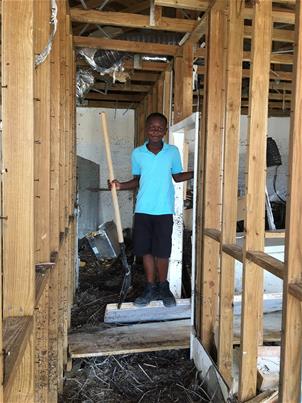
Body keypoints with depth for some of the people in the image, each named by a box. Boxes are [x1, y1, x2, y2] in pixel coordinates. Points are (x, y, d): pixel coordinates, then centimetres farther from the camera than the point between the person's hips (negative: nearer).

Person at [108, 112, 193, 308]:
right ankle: (150, 288, 26)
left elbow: (177, 176, 11)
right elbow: (137, 180, 10)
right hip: (143, 210, 2)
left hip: (164, 211, -1)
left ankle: (163, 287, 26)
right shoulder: (137, 153, 2)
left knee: (162, 252, 4)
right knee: (146, 250, 9)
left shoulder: (173, 152, 0)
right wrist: (120, 185, -5)